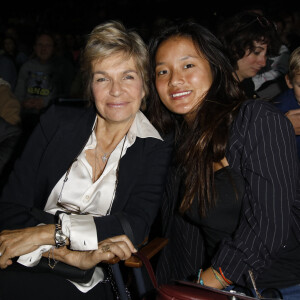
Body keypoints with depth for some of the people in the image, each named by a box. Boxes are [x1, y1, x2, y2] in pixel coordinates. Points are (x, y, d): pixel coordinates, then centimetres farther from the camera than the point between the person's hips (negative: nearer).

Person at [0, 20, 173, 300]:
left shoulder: (157, 149, 1)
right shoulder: (57, 121, 5)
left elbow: (136, 225, -12)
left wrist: (44, 233, -19)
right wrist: (68, 254, -18)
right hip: (24, 267, 4)